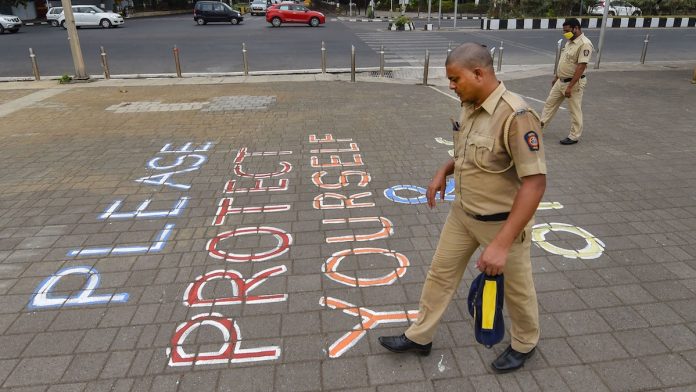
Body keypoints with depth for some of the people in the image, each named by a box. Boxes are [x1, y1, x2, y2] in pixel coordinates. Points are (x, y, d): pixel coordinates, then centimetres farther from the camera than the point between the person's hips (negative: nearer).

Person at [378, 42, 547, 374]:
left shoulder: (516, 115, -28)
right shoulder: (471, 106, -3)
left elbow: (535, 182, -30)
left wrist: (502, 243, -33)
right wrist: (444, 171, 0)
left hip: (503, 221, -7)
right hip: (463, 213, 8)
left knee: (515, 287, 17)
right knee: (440, 273, 16)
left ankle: (524, 343, 45)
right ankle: (419, 337, 35)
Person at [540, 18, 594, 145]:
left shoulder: (584, 44, -21)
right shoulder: (570, 41, 8)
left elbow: (581, 67, -25)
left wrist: (570, 86, -28)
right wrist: (556, 77, 22)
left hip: (574, 83, -9)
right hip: (561, 81, 9)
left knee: (575, 111, 3)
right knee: (549, 103, 15)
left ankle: (574, 136, 14)